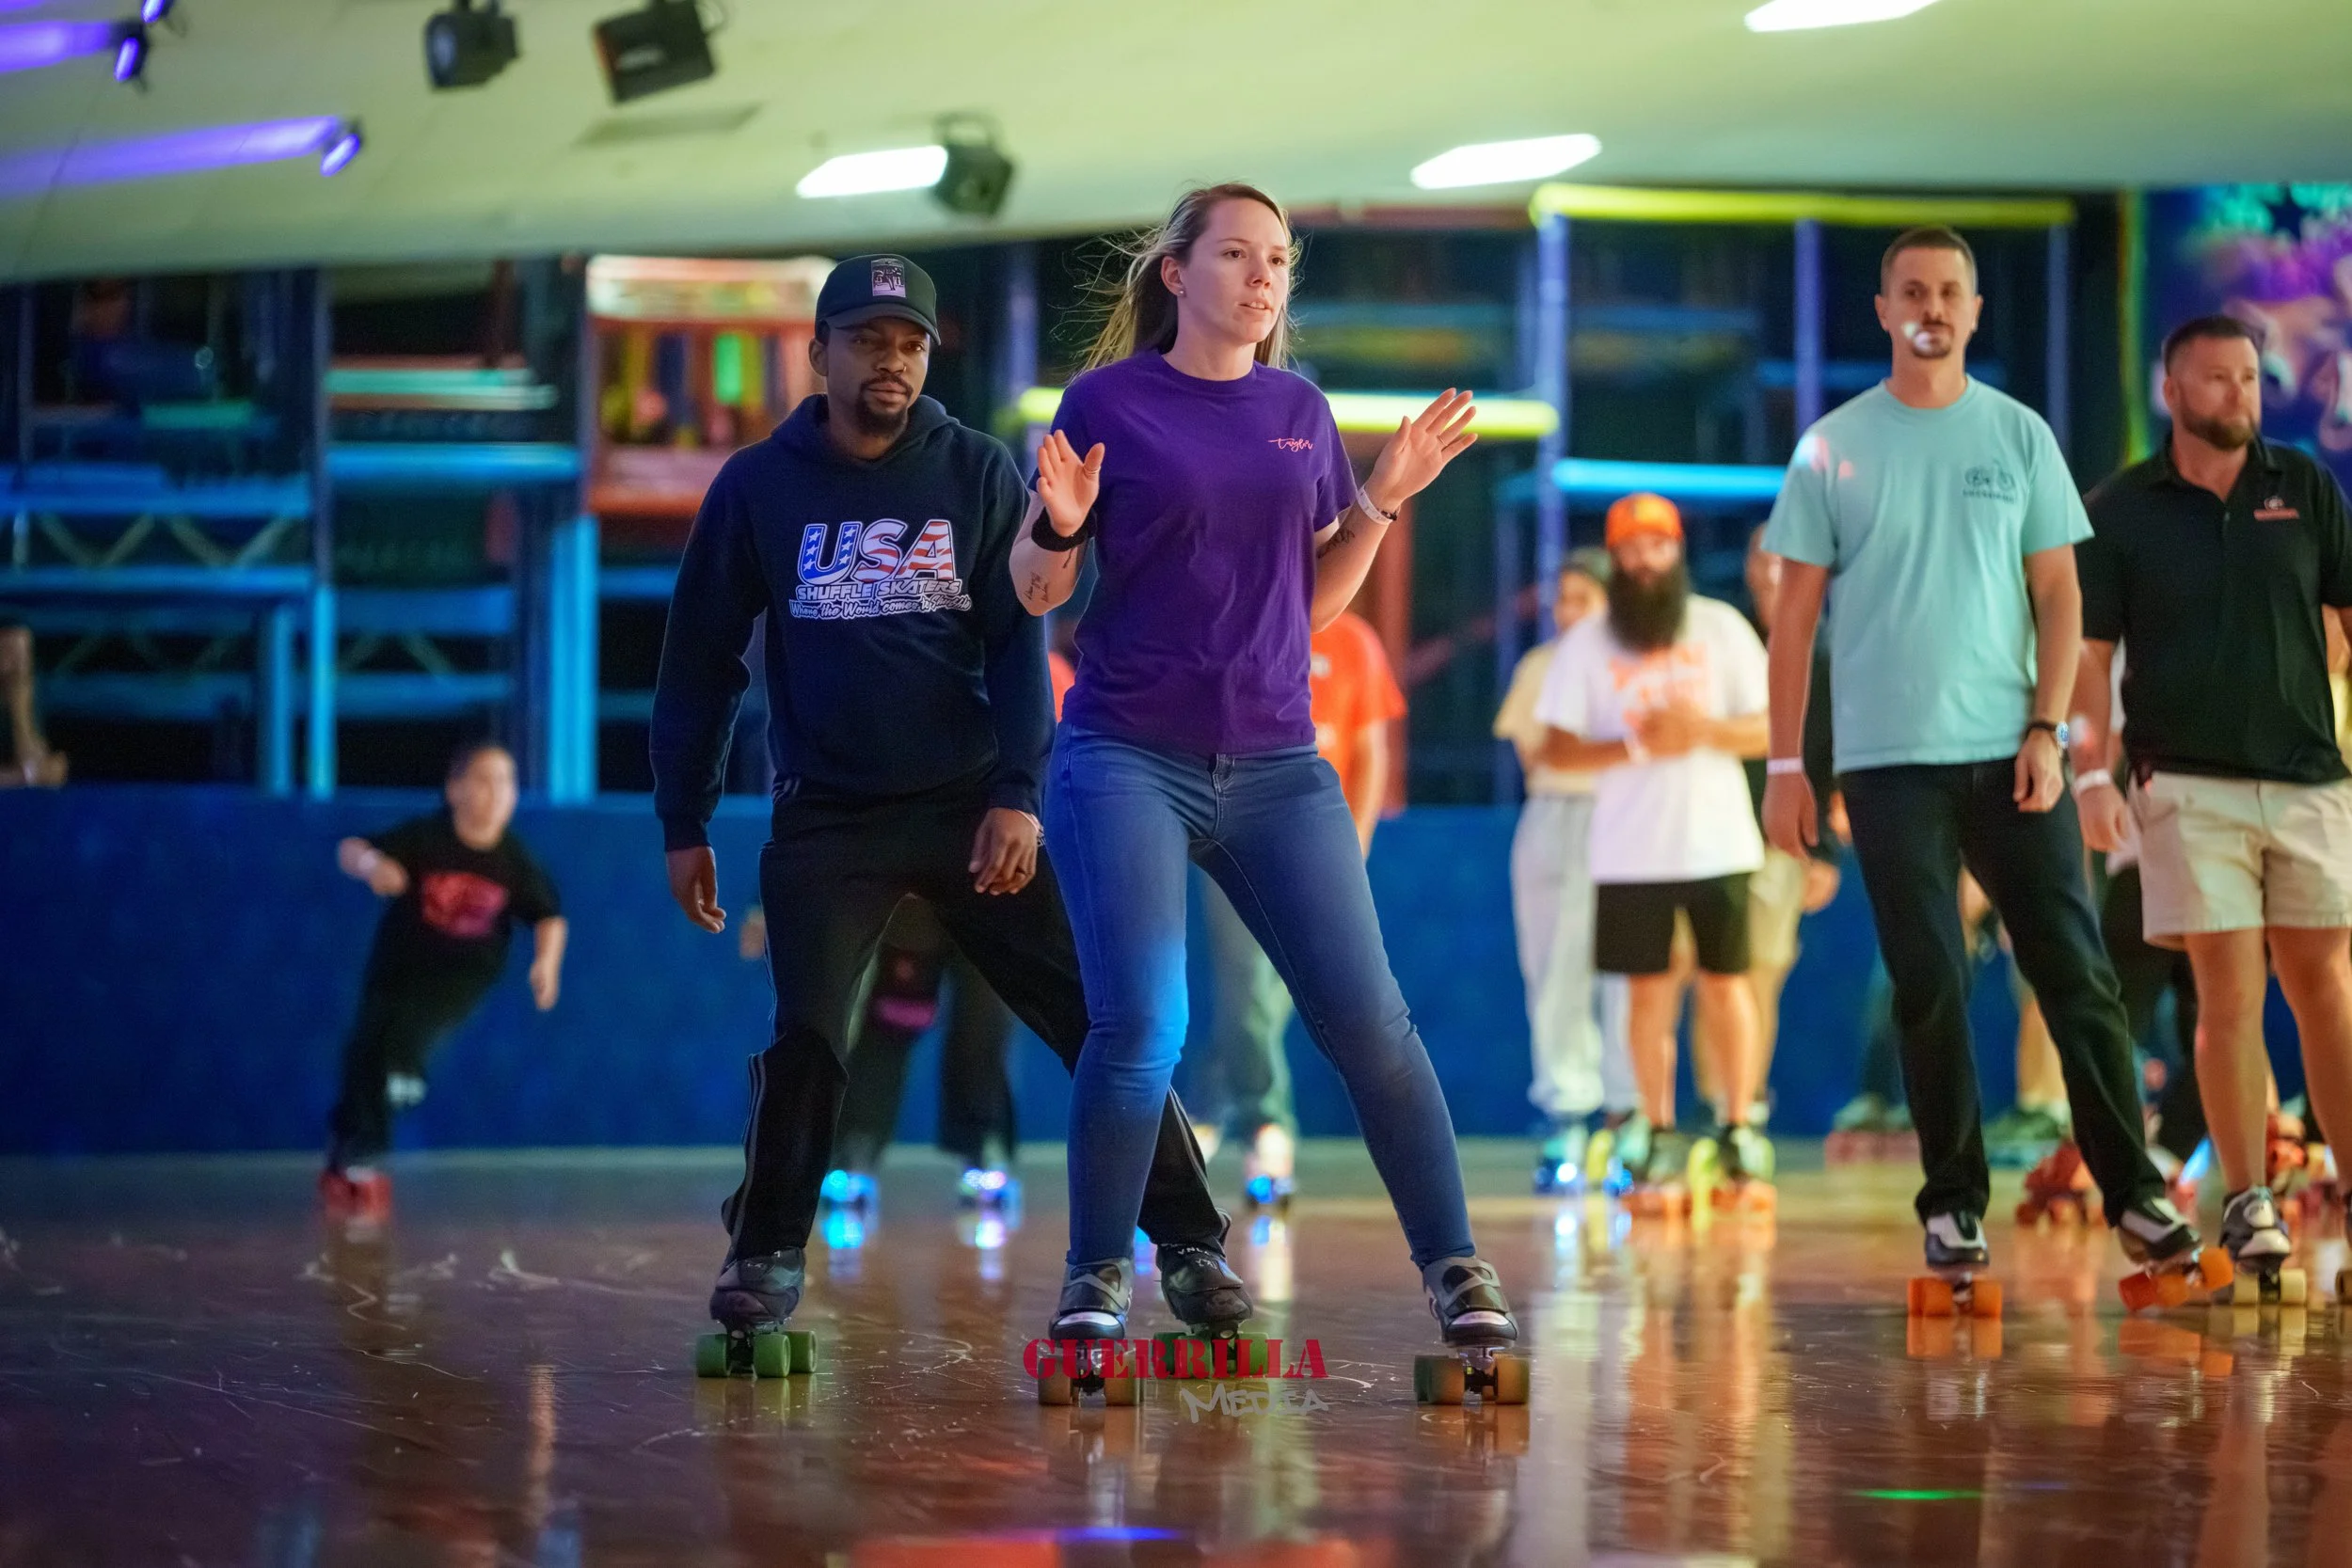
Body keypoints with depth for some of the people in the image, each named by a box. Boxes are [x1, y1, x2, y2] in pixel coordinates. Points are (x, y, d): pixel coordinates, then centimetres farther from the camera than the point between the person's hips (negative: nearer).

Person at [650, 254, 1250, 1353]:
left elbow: (1019, 643, 0)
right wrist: (684, 826, 6)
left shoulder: (979, 475, 2)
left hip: (972, 804, 1)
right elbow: (701, 658, 7)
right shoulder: (759, 488, 1)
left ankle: (1189, 1244, 0)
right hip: (827, 816, 0)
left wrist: (1017, 794, -12)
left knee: (1096, 1015, -7)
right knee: (804, 1039, -14)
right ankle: (766, 1255, 6)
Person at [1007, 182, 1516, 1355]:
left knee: (1368, 1021, -5)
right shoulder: (1110, 400, 0)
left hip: (1274, 767, 3)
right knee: (1140, 1028, -15)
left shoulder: (1300, 413, 12)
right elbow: (1037, 592, 4)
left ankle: (1453, 1265, 5)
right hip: (1128, 759, -3)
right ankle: (1098, 1278, 2)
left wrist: (1383, 497, 5)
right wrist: (1061, 524, -17)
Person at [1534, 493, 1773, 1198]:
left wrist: (1708, 728, -16)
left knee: (1726, 982, 0)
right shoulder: (1588, 643, 4)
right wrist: (1638, 747, -15)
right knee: (1649, 989, 2)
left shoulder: (1722, 628, 5)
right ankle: (1659, 1133, 9)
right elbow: (1557, 747, 0)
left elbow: (1769, 730, 3)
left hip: (1718, 841, 0)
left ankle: (1740, 1127, 8)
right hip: (1630, 851, 0)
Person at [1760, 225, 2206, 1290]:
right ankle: (1953, 1207, 9)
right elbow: (1796, 615, 5)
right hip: (1889, 760, -1)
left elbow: (2058, 596, 6)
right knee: (1929, 990, 0)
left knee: (2076, 975, -1)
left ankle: (2135, 1195, 3)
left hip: (2011, 752, 1)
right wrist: (1784, 766, 0)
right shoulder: (1832, 450, 4)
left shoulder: (2019, 436, 7)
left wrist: (2046, 730, -6)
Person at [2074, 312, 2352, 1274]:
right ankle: (2247, 1201, 2)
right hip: (2190, 786, -2)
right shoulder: (2121, 510, 4)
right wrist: (2091, 773, -9)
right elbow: (2088, 654, 2)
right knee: (2229, 992, -5)